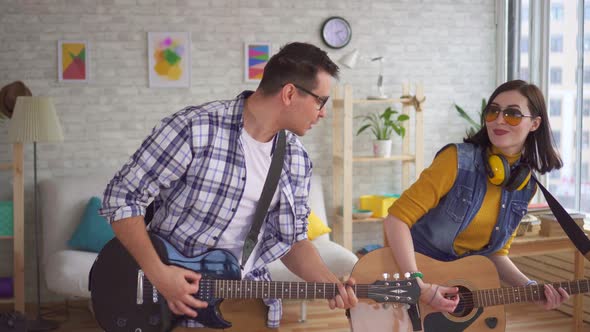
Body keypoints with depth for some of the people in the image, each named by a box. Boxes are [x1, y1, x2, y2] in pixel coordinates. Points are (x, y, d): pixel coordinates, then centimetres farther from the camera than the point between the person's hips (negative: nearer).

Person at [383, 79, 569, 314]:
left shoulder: (525, 186, 2)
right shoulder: (458, 159, -16)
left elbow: (496, 252, 10)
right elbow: (397, 217, -19)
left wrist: (530, 287, -6)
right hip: (407, 281, -5)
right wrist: (419, 285, -27)